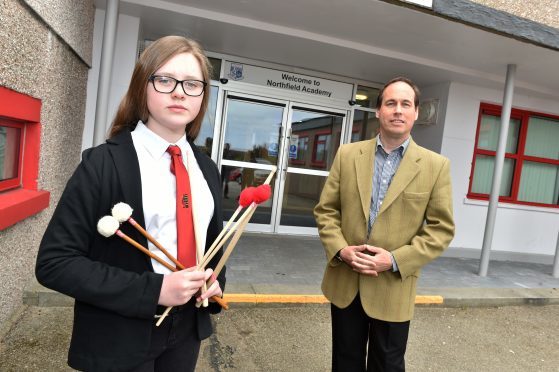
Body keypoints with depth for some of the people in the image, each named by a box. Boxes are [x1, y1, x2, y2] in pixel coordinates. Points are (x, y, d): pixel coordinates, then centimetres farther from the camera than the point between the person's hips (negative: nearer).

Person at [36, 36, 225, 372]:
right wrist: (152, 290, -23)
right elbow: (54, 262, -15)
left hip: (187, 329, 5)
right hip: (120, 338, -5)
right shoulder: (104, 163, -14)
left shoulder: (207, 168, 2)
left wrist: (215, 281, -5)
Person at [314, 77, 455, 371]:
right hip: (344, 283, 2)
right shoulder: (348, 154, 1)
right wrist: (341, 249, -13)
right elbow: (325, 210, 2)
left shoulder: (435, 166, -4)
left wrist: (395, 260, -16)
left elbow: (441, 228, -5)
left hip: (393, 289, -1)